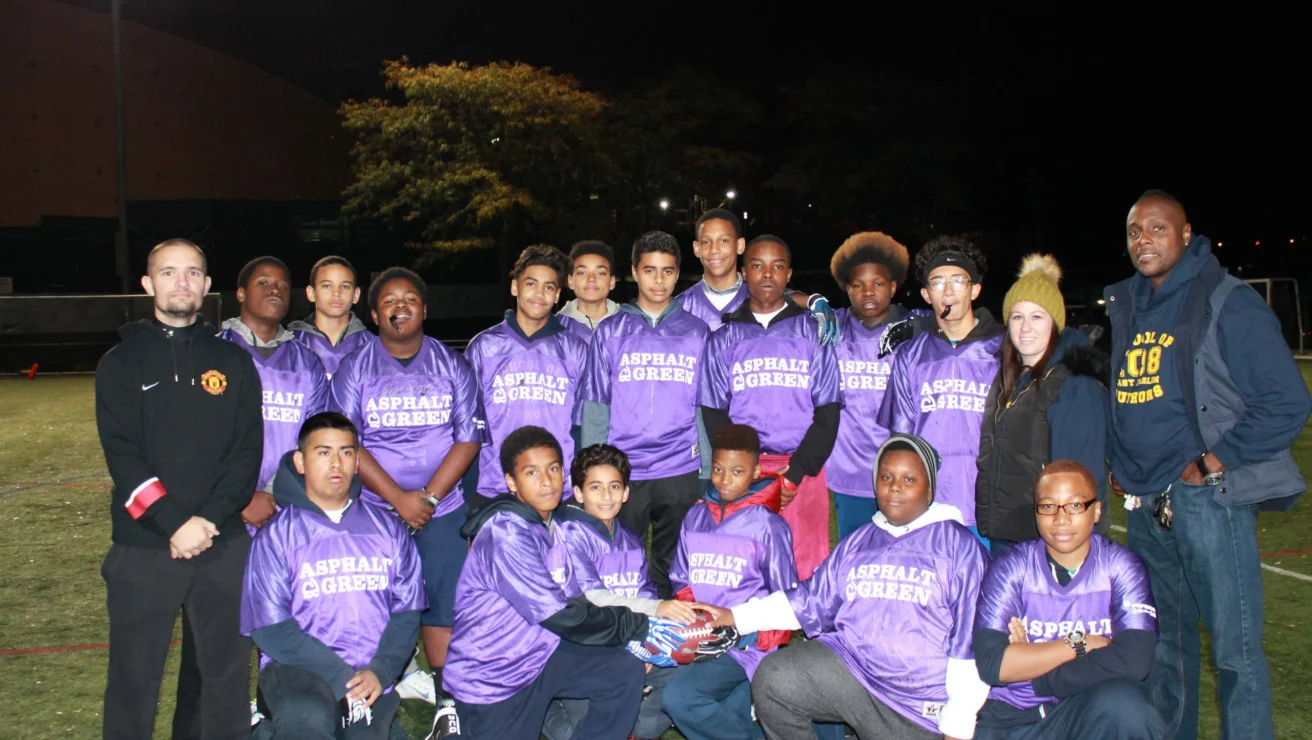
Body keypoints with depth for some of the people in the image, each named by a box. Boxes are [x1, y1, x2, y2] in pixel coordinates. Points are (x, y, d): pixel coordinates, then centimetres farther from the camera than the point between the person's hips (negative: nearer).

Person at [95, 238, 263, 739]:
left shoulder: (233, 362, 9)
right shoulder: (121, 362, 5)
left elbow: (247, 451, 2)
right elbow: (122, 454, -5)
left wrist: (210, 518, -12)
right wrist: (174, 522, -16)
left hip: (224, 547, 1)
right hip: (144, 548, -1)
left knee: (227, 674, 7)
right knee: (134, 679, 4)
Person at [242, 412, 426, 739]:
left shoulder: (388, 530, 12)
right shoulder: (276, 536, 2)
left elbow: (407, 611, 7)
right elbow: (270, 629, -5)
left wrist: (380, 672, -12)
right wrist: (341, 676, -15)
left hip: (371, 675, 3)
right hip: (297, 667, -2)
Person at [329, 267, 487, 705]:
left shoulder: (451, 365, 5)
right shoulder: (355, 369, 2)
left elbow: (469, 438, 0)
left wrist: (429, 497, -10)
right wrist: (399, 499, -13)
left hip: (442, 509, 1)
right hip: (373, 511, -1)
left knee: (444, 602, -2)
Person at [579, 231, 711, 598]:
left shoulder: (697, 332, 7)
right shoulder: (610, 332, 6)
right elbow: (595, 409, 4)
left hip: (681, 474, 1)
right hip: (622, 473, 0)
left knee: (674, 569, 9)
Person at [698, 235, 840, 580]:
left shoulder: (813, 332, 8)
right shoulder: (724, 338, 11)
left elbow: (828, 412, 3)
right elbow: (713, 414, 8)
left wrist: (796, 473, -8)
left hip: (803, 470, -1)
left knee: (804, 572, -3)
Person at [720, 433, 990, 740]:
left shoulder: (958, 546, 1)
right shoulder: (857, 542, 17)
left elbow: (970, 640, -4)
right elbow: (812, 600, 17)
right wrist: (735, 616, 7)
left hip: (918, 708, -4)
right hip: (847, 665, 4)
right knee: (772, 679, -19)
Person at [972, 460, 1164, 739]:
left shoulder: (1120, 566, -3)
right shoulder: (1011, 567, -3)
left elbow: (1134, 659, -19)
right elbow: (991, 662, -15)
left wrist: (1029, 658, -14)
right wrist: (1079, 643, -14)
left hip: (1096, 713, -1)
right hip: (1010, 717, 2)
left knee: (1122, 702, -30)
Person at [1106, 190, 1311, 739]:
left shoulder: (1227, 302, -8)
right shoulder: (1125, 308, 12)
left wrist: (1211, 465, -13)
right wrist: (1118, 467, 10)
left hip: (1208, 502, -7)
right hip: (1144, 507, 7)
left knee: (1235, 648, -1)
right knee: (1164, 642, 17)